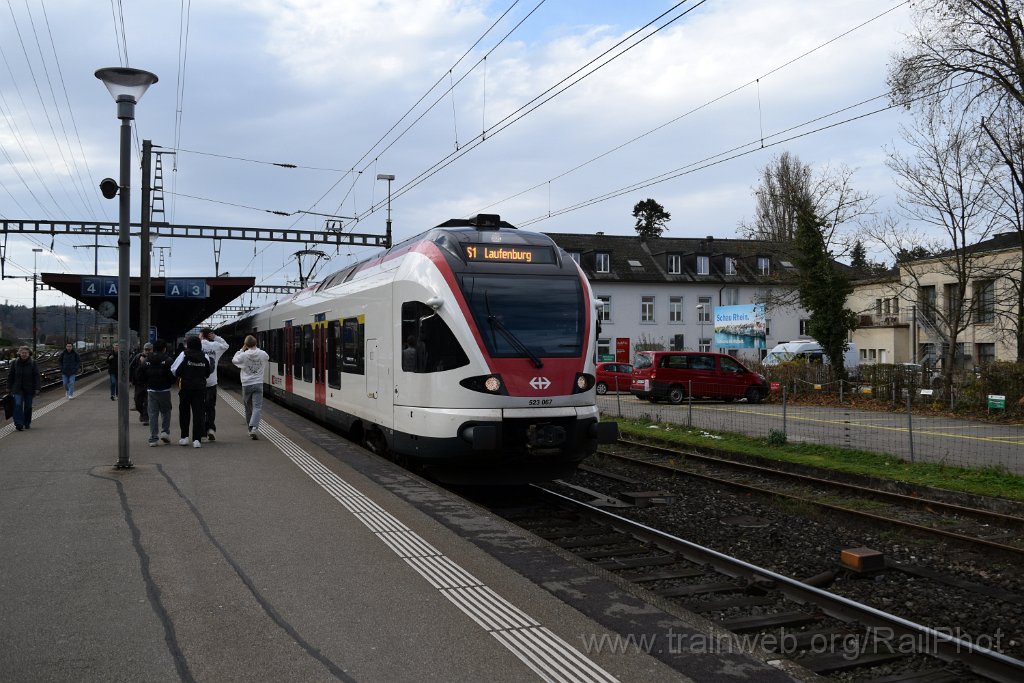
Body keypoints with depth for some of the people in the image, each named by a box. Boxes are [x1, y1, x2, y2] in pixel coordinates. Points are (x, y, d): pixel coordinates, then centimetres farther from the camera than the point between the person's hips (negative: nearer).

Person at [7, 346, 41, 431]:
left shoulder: (33, 363, -5)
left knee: (28, 406, 9)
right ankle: (19, 424, -14)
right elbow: (10, 375, 8)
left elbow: (37, 376, -5)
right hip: (18, 388, 0)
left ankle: (27, 423, 22)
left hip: (29, 389, 0)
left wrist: (37, 388, -11)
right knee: (18, 405, -13)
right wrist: (9, 388, 8)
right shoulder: (14, 363, 0)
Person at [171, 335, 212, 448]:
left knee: (184, 412, 14)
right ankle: (197, 439, -5)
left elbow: (174, 370, -8)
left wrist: (179, 376, 13)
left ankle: (184, 437, 18)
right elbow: (208, 373, 8)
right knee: (198, 413, 0)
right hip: (200, 388, 1)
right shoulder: (204, 357, 1)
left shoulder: (184, 355, -7)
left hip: (186, 387, -1)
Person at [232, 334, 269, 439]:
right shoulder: (263, 354, -3)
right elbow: (267, 359, 21)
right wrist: (256, 348, 18)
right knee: (257, 407, -5)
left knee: (248, 408, 14)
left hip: (246, 385, 0)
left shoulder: (243, 355, -8)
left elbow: (234, 360, 10)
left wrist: (242, 349, 11)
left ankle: (251, 429, 23)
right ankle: (254, 428, -24)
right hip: (258, 384, 0)